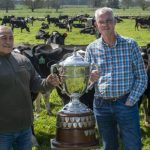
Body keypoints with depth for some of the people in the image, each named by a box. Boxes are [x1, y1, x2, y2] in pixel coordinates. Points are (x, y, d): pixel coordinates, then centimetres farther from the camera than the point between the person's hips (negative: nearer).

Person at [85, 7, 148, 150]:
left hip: (126, 103, -2)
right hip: (101, 105, 2)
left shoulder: (130, 44, -2)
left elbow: (141, 77, 0)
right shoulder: (92, 48, 3)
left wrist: (130, 101, -10)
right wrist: (90, 78, -18)